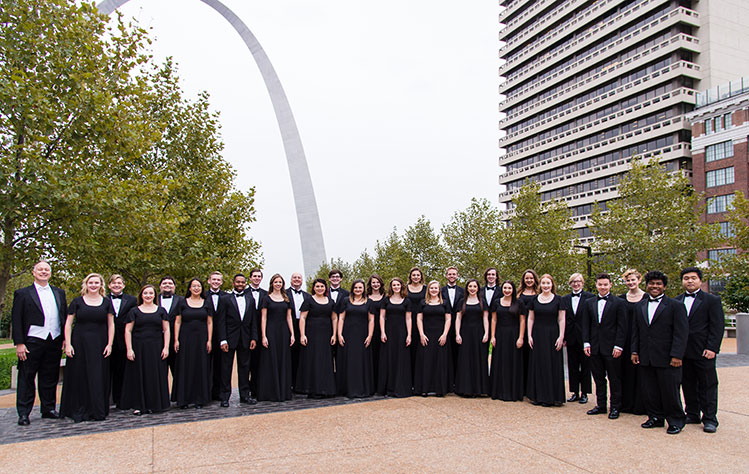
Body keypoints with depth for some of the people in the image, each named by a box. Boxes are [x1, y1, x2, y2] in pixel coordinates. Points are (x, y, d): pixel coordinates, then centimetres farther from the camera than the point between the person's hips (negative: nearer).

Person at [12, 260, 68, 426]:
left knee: (50, 378, 10)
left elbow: (65, 317, 14)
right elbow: (16, 320, -2)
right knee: (26, 378, 3)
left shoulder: (59, 293, 14)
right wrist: (19, 343, -9)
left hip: (54, 342, 3)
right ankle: (23, 413, 12)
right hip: (32, 342, -3)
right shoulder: (23, 293, 2)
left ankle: (49, 409, 21)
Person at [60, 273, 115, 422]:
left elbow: (111, 325, 7)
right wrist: (68, 344, -7)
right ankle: (79, 411, 12)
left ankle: (98, 411, 12)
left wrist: (109, 344, -2)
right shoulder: (77, 302, 5)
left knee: (99, 377, 3)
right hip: (80, 342, -1)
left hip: (100, 344, 1)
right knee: (79, 376, 2)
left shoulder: (106, 302, 8)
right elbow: (68, 324, 2)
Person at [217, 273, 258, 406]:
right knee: (226, 368, 3)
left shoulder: (250, 299, 10)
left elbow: (254, 320, 9)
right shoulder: (225, 299, 1)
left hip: (245, 339, 3)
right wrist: (223, 340, -12)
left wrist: (254, 338, 0)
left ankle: (245, 395, 18)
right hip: (229, 338, -3)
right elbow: (221, 321, -5)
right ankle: (225, 397, 11)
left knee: (245, 367, 9)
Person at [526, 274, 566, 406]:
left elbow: (561, 320, -1)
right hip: (538, 335, 2)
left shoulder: (558, 299, 0)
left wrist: (561, 337, -8)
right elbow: (530, 319, 7)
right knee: (538, 364, 6)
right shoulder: (534, 300, 6)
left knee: (552, 365, 0)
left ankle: (551, 397, 9)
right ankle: (538, 396, 14)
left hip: (552, 334, -2)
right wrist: (529, 336, 1)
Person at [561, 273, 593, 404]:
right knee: (572, 366, 9)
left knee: (585, 366, 6)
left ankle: (584, 393, 15)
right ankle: (575, 392, 18)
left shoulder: (590, 297, -3)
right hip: (571, 338, 4)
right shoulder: (565, 299, 8)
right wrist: (563, 337, 3)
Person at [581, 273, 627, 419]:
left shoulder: (618, 303, -2)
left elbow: (622, 327, -5)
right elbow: (585, 325, 9)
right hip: (595, 347, 4)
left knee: (614, 379, 5)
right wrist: (586, 343, 1)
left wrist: (618, 346, -11)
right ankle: (601, 405, 22)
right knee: (598, 378, 12)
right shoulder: (588, 303, 9)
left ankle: (615, 407, 16)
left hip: (611, 348, -4)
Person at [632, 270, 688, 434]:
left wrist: (676, 355, -14)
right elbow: (636, 331, 16)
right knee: (650, 391, 11)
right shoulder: (640, 306, 13)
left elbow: (681, 333, -8)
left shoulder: (675, 306, -3)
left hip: (667, 359, -5)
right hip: (645, 358, 5)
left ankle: (676, 421, 19)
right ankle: (655, 418, 24)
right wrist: (635, 351, 8)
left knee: (670, 391, 3)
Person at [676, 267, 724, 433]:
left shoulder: (712, 300, -1)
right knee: (688, 385, 11)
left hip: (703, 351, -4)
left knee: (707, 385, 2)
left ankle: (710, 419, 10)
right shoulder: (676, 301, 10)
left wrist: (711, 348, -13)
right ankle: (692, 415, 22)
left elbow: (717, 326, -5)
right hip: (683, 351, 4)